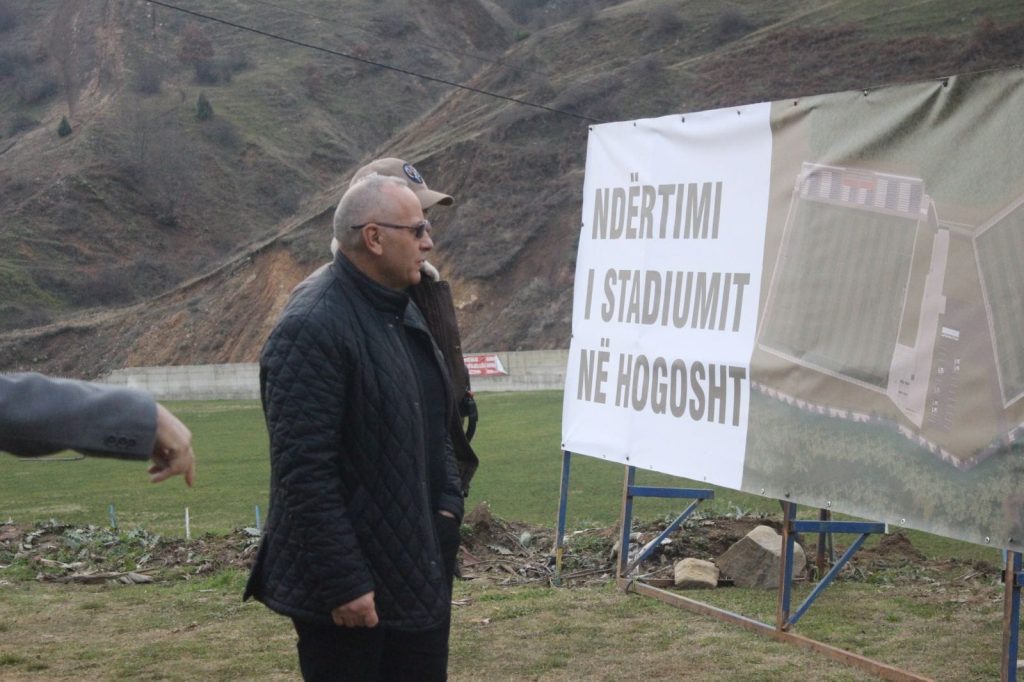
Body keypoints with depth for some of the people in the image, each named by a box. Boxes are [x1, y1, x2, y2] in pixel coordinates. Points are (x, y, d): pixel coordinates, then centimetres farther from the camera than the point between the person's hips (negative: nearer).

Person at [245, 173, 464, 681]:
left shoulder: (402, 313, 11)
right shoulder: (312, 328, -20)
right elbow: (305, 471, -24)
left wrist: (449, 501, 8)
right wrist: (343, 583, -23)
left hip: (419, 570, 9)